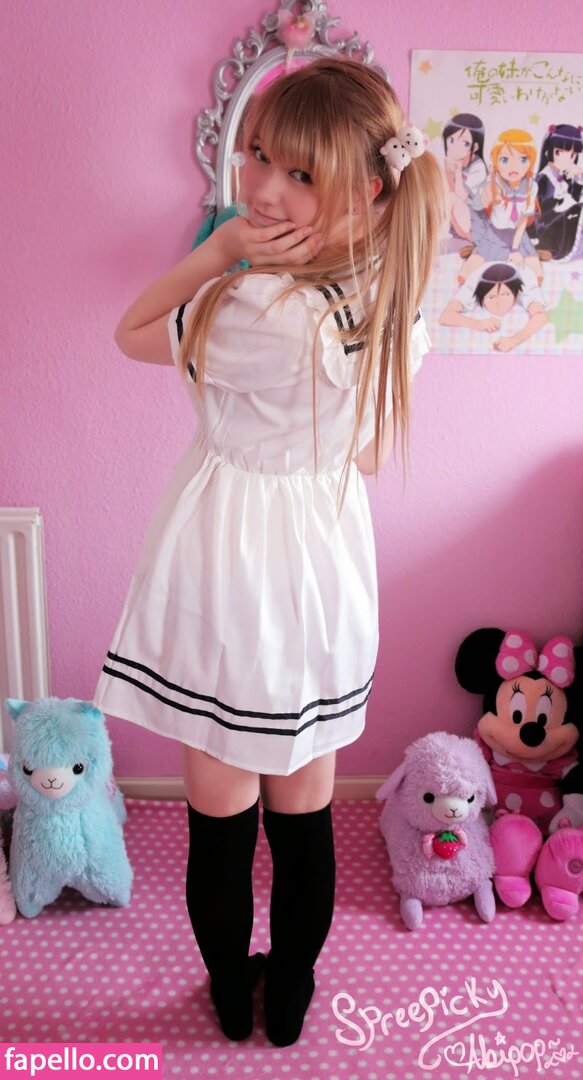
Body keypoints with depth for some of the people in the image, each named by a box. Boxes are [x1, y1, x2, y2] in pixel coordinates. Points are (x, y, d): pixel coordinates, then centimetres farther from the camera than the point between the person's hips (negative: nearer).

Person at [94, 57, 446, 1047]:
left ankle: (232, 999, 39)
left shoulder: (263, 313, -24)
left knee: (220, 809, 15)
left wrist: (218, 251, -12)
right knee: (304, 810, 19)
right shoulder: (389, 298, -1)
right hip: (326, 564, 7)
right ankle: (289, 1002, 40)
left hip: (230, 562, -7)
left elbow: (134, 336, -8)